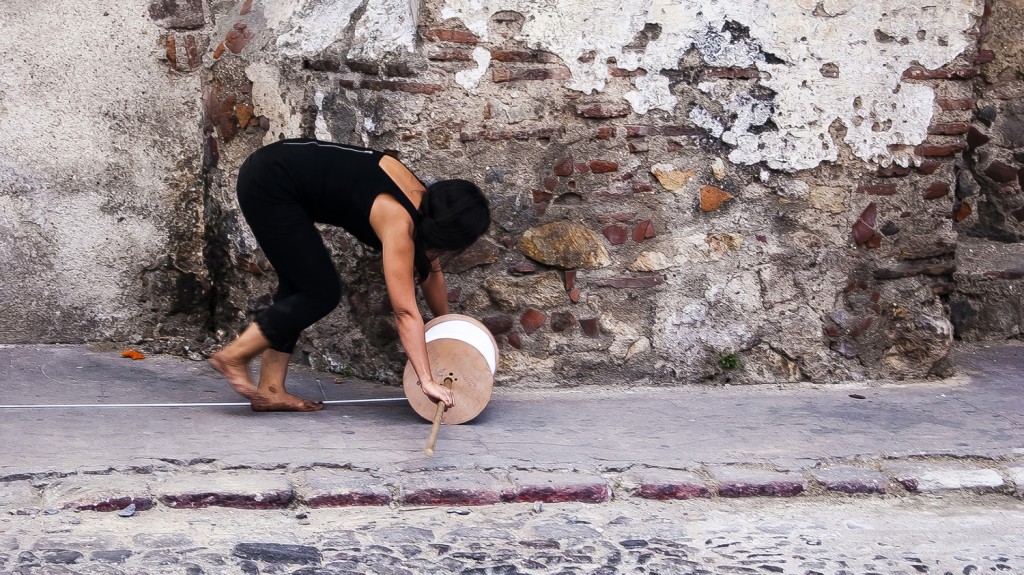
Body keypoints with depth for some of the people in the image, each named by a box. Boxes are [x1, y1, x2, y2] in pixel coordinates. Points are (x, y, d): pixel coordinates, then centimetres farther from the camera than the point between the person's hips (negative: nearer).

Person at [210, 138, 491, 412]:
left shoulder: (424, 201, 2)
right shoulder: (398, 221, -22)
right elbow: (405, 311, -27)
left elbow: (431, 272, 17)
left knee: (298, 285, 13)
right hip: (268, 185, -9)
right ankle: (233, 357, 2)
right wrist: (427, 381, -29)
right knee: (322, 293, -4)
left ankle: (269, 391, 14)